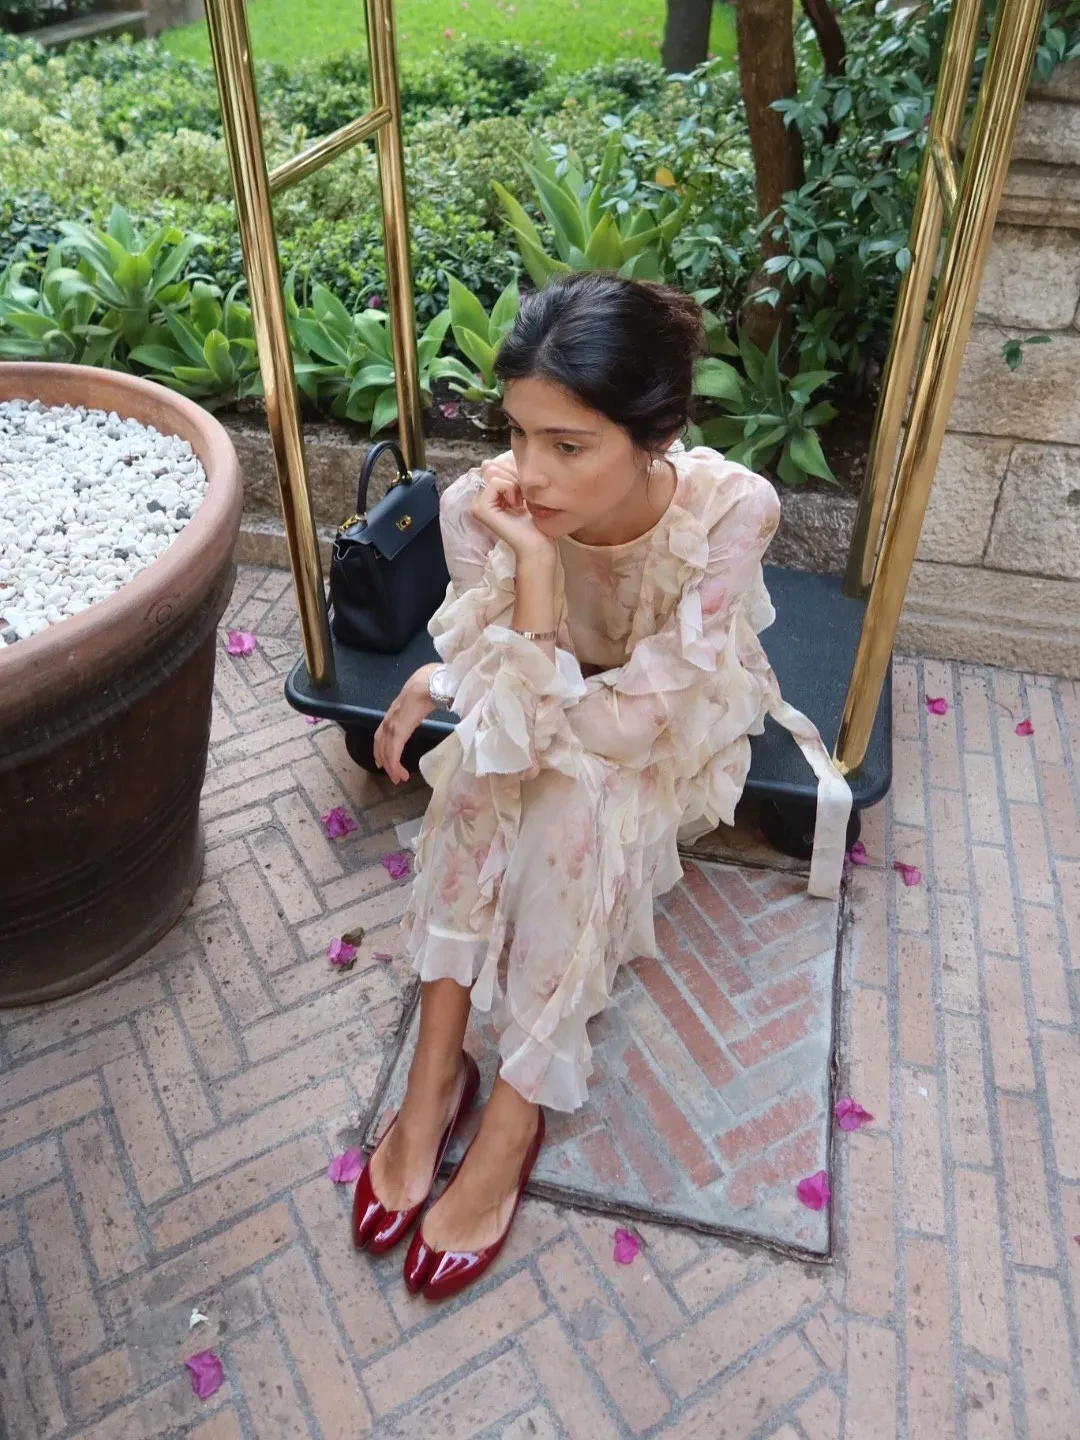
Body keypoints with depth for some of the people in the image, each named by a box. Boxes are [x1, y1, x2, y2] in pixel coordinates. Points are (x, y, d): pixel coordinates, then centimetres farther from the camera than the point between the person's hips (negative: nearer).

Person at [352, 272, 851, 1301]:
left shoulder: (732, 509, -33)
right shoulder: (481, 506, -27)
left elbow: (618, 721, -35)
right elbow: (520, 719, -23)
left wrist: (538, 563, -39)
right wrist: (438, 681, -40)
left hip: (674, 728, -2)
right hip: (549, 715, 2)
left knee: (576, 794, -31)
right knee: (479, 771, -29)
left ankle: (509, 1122, -17)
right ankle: (435, 1074, -16)